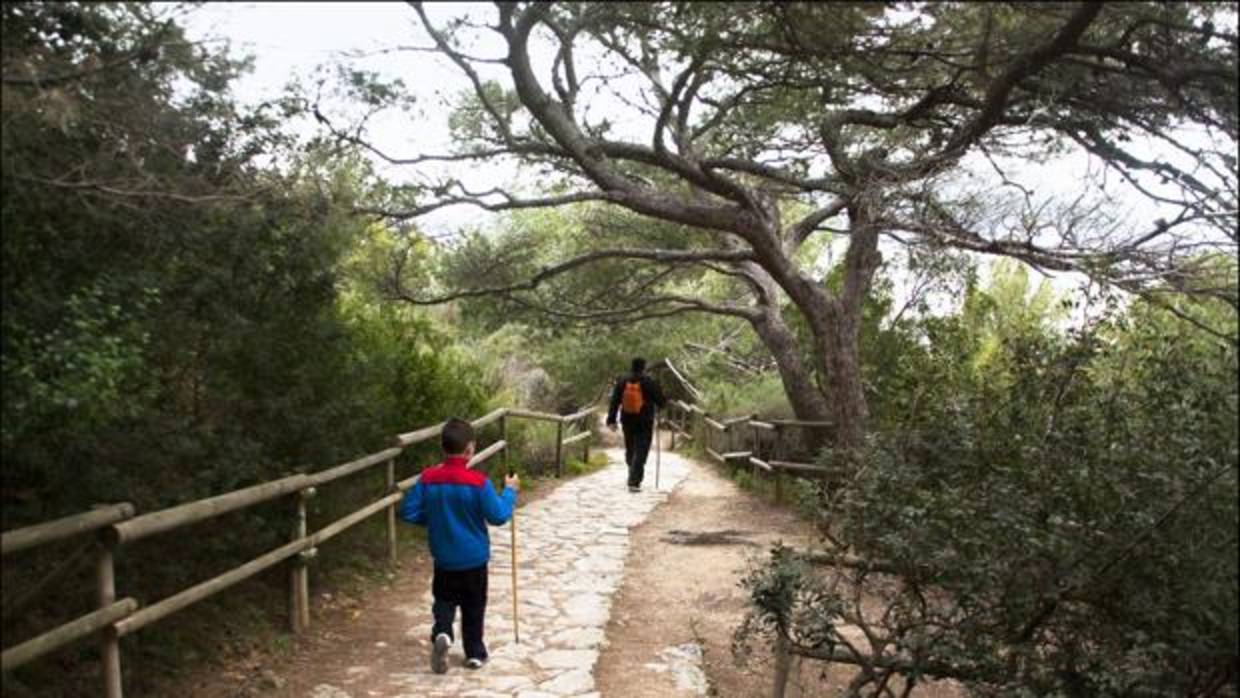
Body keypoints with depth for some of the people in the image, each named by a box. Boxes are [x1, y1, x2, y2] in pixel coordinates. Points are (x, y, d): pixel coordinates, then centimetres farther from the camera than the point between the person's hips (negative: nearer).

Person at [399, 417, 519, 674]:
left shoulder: (427, 478, -11)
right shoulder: (478, 482, -20)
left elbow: (408, 512, -5)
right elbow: (498, 516, -15)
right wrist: (509, 491, 0)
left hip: (443, 558, 2)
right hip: (474, 558, -2)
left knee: (444, 599, 20)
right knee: (473, 606, 15)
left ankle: (441, 633, -6)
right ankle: (475, 653, 24)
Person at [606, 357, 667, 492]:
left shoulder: (622, 382, 0)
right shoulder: (649, 382, -11)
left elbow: (614, 402, -1)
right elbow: (660, 400, -4)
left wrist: (611, 420, 3)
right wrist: (663, 404, 20)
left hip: (627, 422, 4)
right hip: (644, 423, -4)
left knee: (630, 450, 19)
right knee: (640, 452, -2)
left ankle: (634, 477, 33)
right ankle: (634, 482, -11)